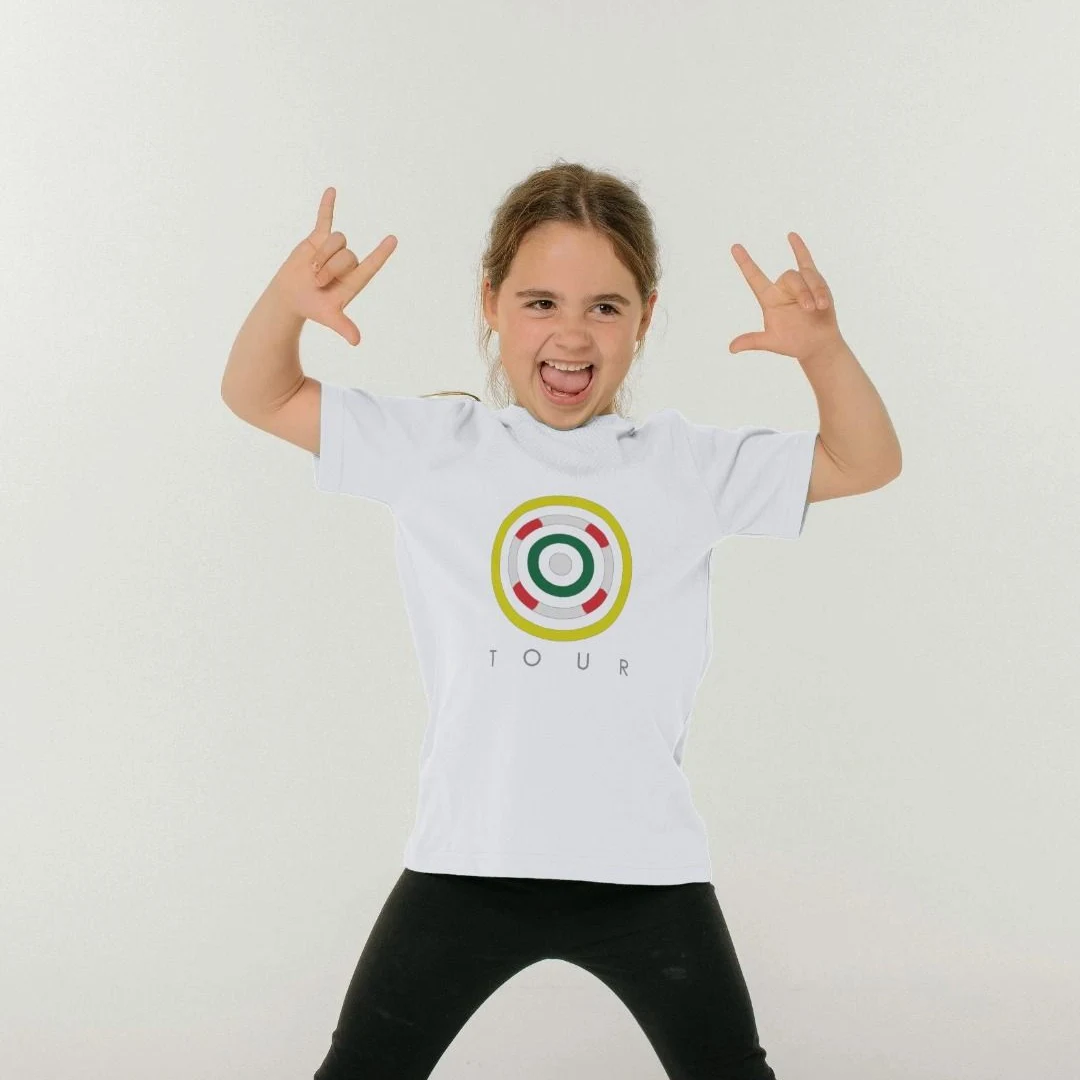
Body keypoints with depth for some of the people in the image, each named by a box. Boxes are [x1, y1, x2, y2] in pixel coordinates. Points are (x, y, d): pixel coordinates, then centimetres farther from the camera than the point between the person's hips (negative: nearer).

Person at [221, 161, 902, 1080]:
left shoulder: (690, 466, 0)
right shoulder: (435, 447, 0)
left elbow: (867, 464, 3)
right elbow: (258, 398, 5)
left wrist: (823, 351, -17)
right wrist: (286, 303, -17)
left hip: (647, 865, 0)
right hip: (468, 860, 0)